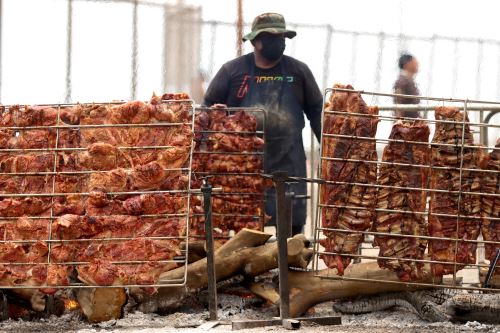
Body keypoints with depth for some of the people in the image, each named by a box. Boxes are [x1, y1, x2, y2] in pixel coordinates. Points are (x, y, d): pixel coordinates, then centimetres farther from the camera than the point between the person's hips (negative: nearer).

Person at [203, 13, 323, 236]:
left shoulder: (298, 71, 11)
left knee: (291, 224, -2)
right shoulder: (232, 71, 6)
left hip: (287, 165, 1)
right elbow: (209, 107, 12)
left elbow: (316, 111, 13)